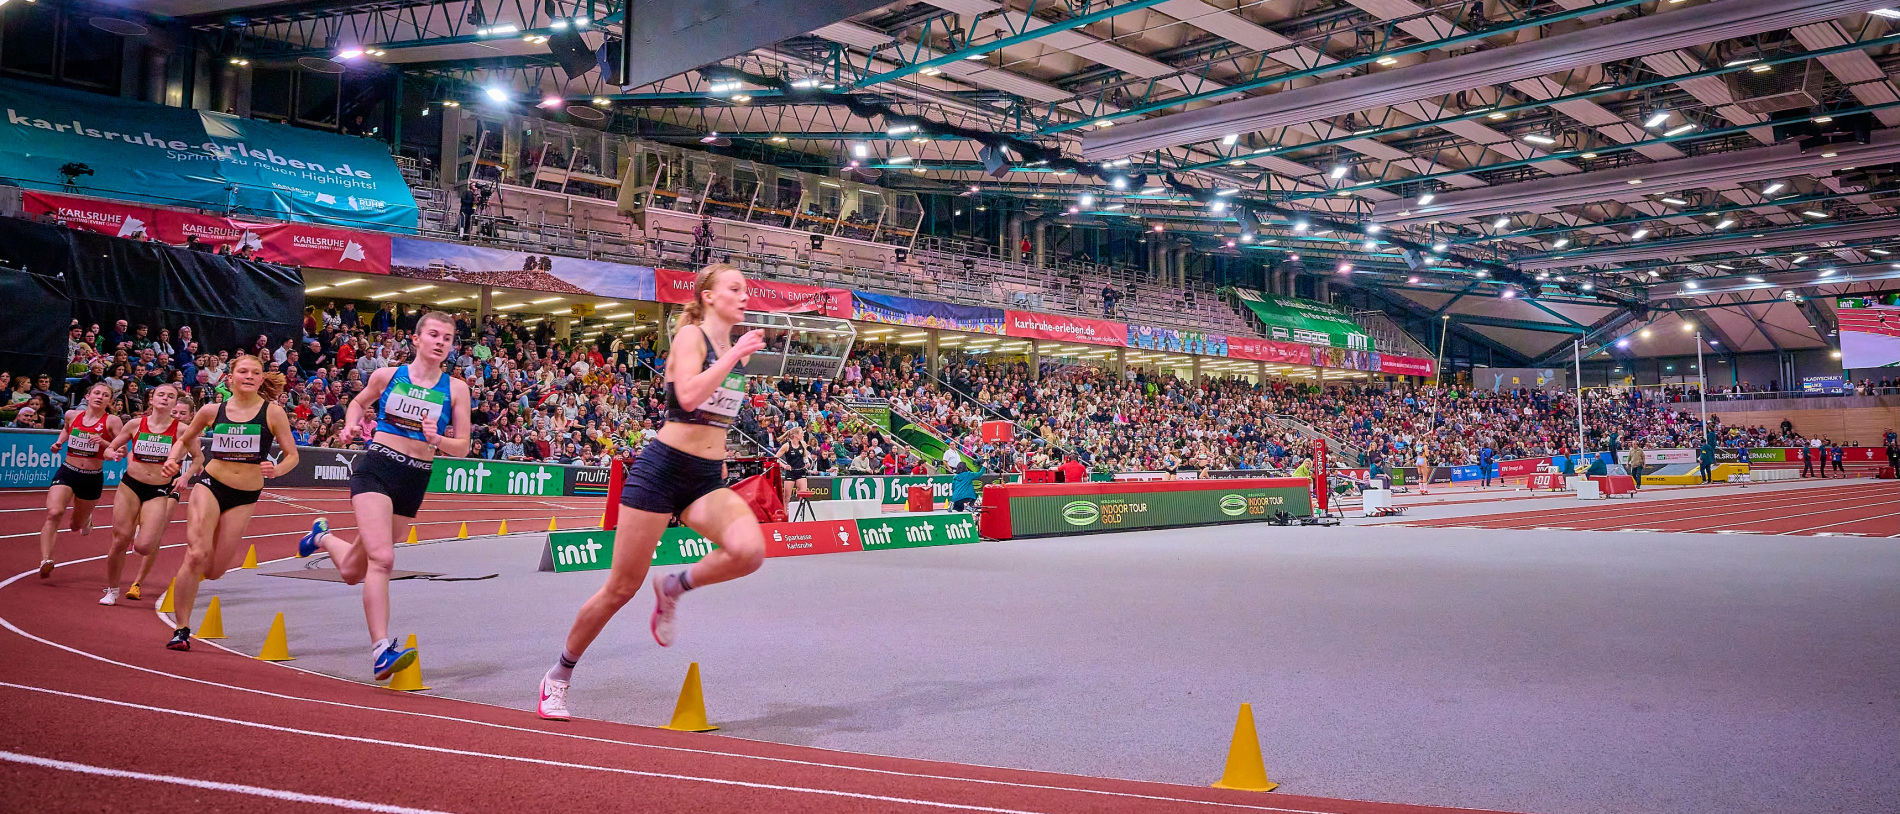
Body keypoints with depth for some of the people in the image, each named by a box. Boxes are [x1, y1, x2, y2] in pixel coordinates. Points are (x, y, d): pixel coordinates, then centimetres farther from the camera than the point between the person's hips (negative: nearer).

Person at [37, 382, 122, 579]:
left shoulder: (112, 421, -7)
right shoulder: (72, 415, 3)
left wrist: (103, 442, -25)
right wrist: (59, 442, 9)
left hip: (93, 478, -1)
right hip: (66, 473, 1)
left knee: (77, 526, 15)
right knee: (54, 513, -25)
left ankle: (85, 518, 53)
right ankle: (45, 560, -28)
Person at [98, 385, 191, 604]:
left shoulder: (181, 430, -4)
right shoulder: (135, 425, 1)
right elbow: (109, 449, 12)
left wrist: (185, 476, -14)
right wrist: (114, 453, -11)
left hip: (159, 491, -1)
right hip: (130, 486, 2)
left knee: (144, 546, -14)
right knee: (120, 541, -2)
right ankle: (112, 590, 20)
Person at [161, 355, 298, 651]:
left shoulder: (273, 413, -5)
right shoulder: (212, 411, 0)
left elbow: (292, 455, -1)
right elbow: (184, 440, 17)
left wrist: (276, 470, -21)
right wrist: (173, 459, -3)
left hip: (245, 497, 0)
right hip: (210, 485, 0)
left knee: (213, 571, 3)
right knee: (196, 555, -17)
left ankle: (233, 542, 41)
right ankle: (181, 628, -4)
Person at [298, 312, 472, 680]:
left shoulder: (456, 388, 2)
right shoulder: (387, 375, 2)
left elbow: (462, 447, 3)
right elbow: (359, 402, 23)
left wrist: (436, 439, -17)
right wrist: (351, 426, 3)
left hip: (415, 481, 3)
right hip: (376, 469, -2)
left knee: (352, 572, 15)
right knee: (382, 558, -22)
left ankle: (323, 536, 47)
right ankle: (381, 650, -18)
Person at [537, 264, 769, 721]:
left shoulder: (738, 350, 13)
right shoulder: (690, 335, -7)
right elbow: (689, 396, -26)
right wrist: (734, 356, -20)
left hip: (708, 479, 6)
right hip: (663, 469, -5)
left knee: (749, 551, -26)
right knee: (622, 588, 2)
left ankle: (674, 587, 3)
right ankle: (559, 676, 24)